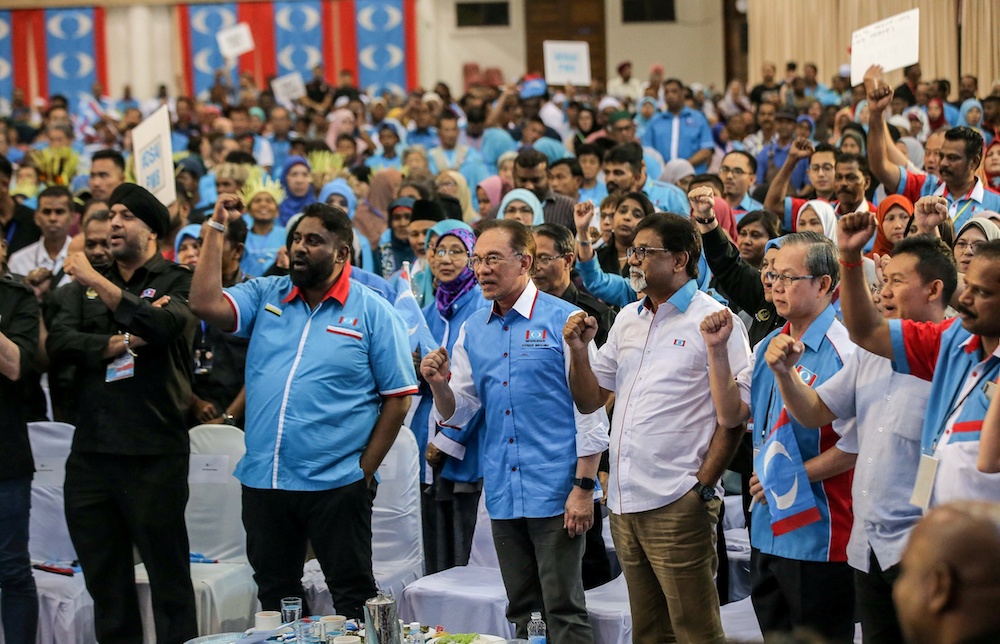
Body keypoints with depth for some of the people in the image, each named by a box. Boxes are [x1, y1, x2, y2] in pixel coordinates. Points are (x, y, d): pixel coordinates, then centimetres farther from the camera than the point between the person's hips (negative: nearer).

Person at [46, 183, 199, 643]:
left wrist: (97, 282, -19)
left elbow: (164, 324, -20)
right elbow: (59, 343, 0)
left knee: (168, 572, -2)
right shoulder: (83, 287, 15)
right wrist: (116, 343, -13)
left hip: (154, 453, -5)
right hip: (91, 451, 5)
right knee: (103, 575, 11)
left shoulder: (177, 282, 2)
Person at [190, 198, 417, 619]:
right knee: (275, 594, 15)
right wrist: (216, 229, -6)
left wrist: (365, 470, -8)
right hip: (263, 482, 4)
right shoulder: (265, 297, 8)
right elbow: (205, 304, -7)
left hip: (335, 484, -4)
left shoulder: (372, 312, -3)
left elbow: (398, 398, -4)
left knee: (353, 596, 3)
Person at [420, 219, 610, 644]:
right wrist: (439, 385, -10)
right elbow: (459, 413, 12)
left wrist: (584, 487, -13)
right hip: (503, 494, 6)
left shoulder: (563, 320, -6)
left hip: (556, 493, -6)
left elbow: (590, 409, -7)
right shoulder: (472, 330, 11)